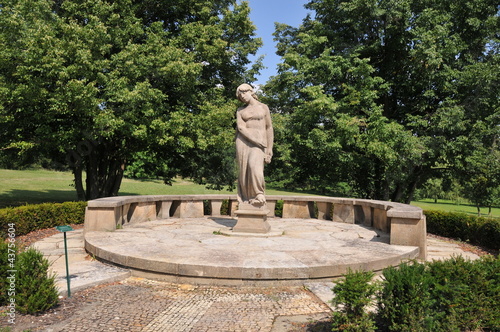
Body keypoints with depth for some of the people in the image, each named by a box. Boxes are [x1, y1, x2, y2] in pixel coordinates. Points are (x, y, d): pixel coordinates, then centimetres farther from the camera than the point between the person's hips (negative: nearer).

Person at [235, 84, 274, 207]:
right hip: (243, 140, 2)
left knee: (254, 165, -26)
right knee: (245, 169, -7)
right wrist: (255, 140, -14)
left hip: (259, 142, -2)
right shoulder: (240, 111, 16)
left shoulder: (263, 107, 13)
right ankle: (245, 201, -3)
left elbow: (269, 128, 10)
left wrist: (270, 148, 2)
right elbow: (240, 127, 0)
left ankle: (259, 195, -14)